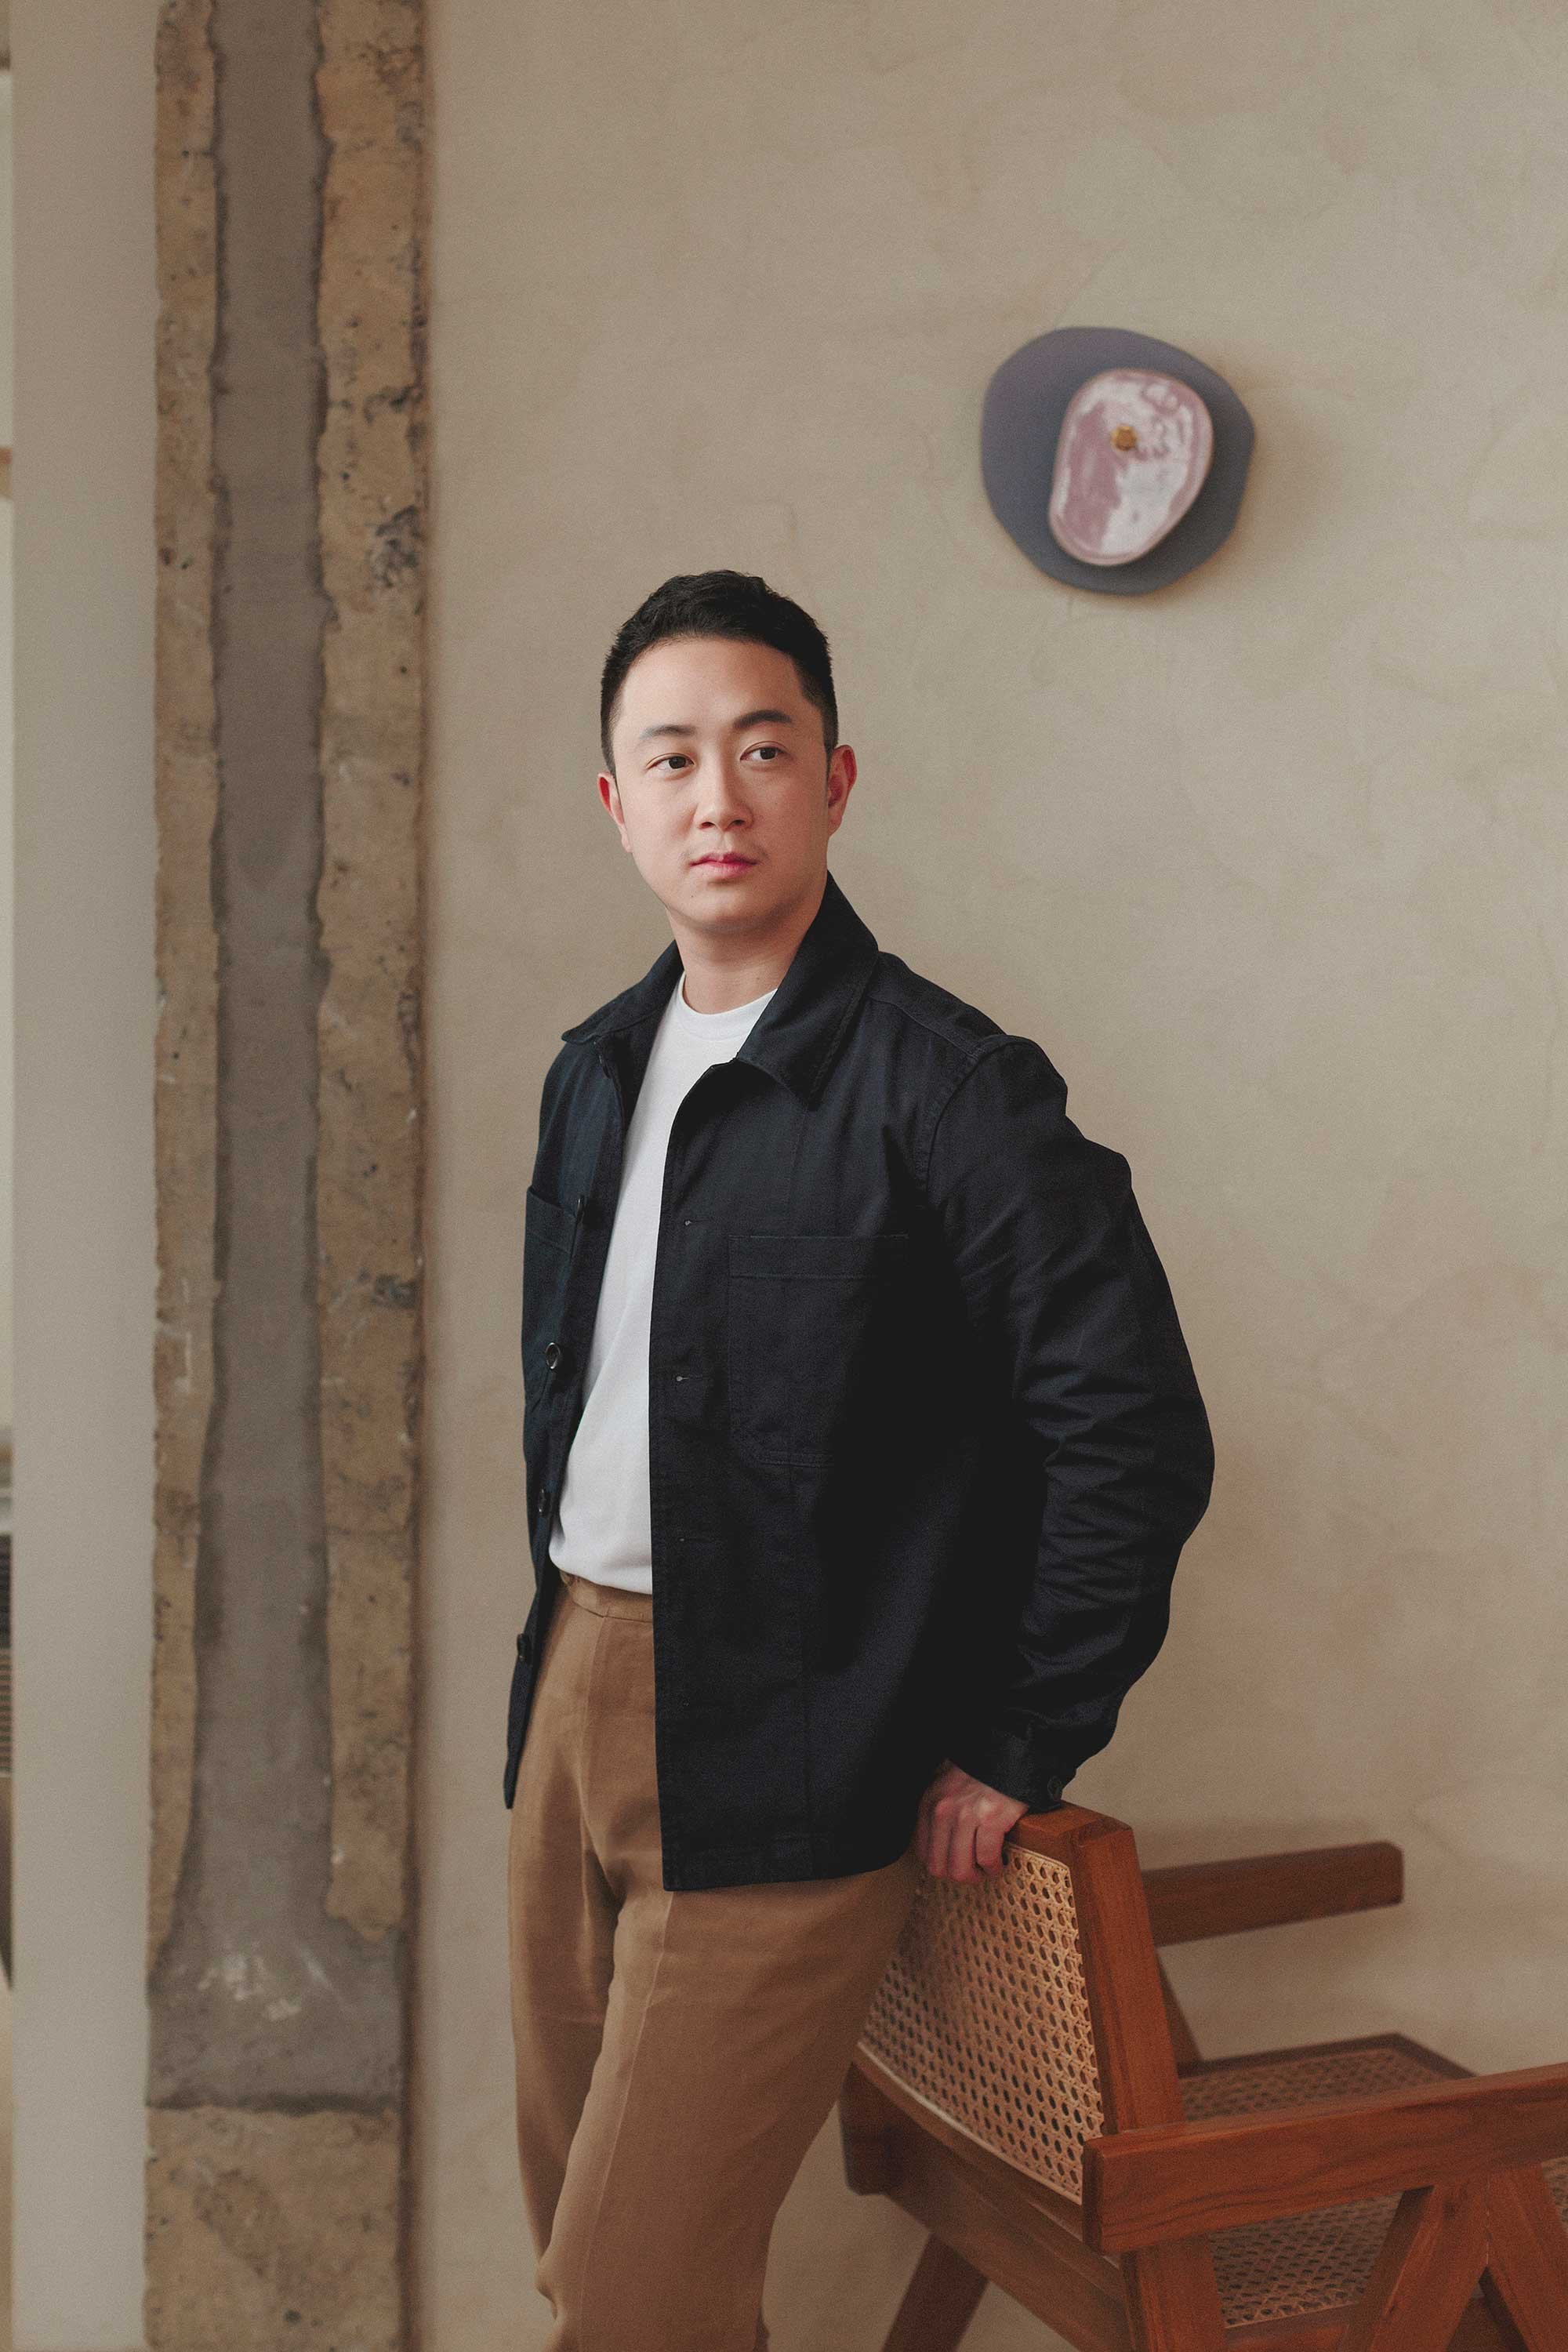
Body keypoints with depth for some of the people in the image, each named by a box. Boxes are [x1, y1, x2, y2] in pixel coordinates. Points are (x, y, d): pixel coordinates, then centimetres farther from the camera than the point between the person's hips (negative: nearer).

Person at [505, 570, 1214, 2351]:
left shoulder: (943, 1085, -14)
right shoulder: (597, 1067, 9)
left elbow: (1135, 1433, -15)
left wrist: (1020, 1750, -11)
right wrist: (565, 1628, 17)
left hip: (776, 1755, -7)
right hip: (574, 1682, 7)